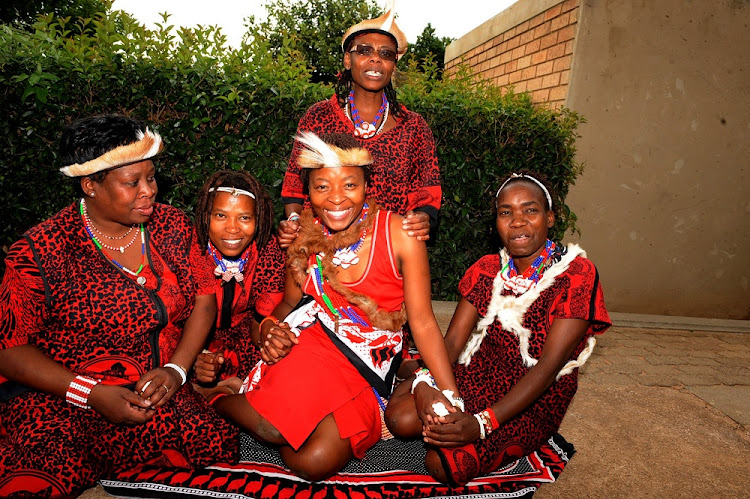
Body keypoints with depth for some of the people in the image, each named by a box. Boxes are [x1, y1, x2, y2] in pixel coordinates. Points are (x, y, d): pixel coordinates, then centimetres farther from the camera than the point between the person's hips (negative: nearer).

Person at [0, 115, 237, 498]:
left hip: (158, 393, 4)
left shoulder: (171, 225, 3)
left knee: (218, 448, -20)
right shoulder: (40, 253, -10)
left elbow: (204, 297, 6)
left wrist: (176, 369, -8)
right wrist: (91, 394, -17)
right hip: (58, 397, -4)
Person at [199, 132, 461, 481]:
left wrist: (449, 396, -14)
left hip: (370, 367, 0)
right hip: (312, 345, 1)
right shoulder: (303, 237, -2)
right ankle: (213, 393, 7)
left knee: (315, 463, -20)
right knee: (272, 429, -26)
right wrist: (271, 328, -9)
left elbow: (423, 322, -11)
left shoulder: (399, 235, -13)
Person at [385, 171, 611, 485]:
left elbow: (548, 366, -21)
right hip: (478, 375, 4)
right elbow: (452, 340, -2)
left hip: (535, 400, -4)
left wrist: (482, 422, -30)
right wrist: (428, 385, -24)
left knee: (444, 463, -24)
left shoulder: (576, 275, -14)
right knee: (400, 418, -19)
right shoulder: (488, 269, 4)